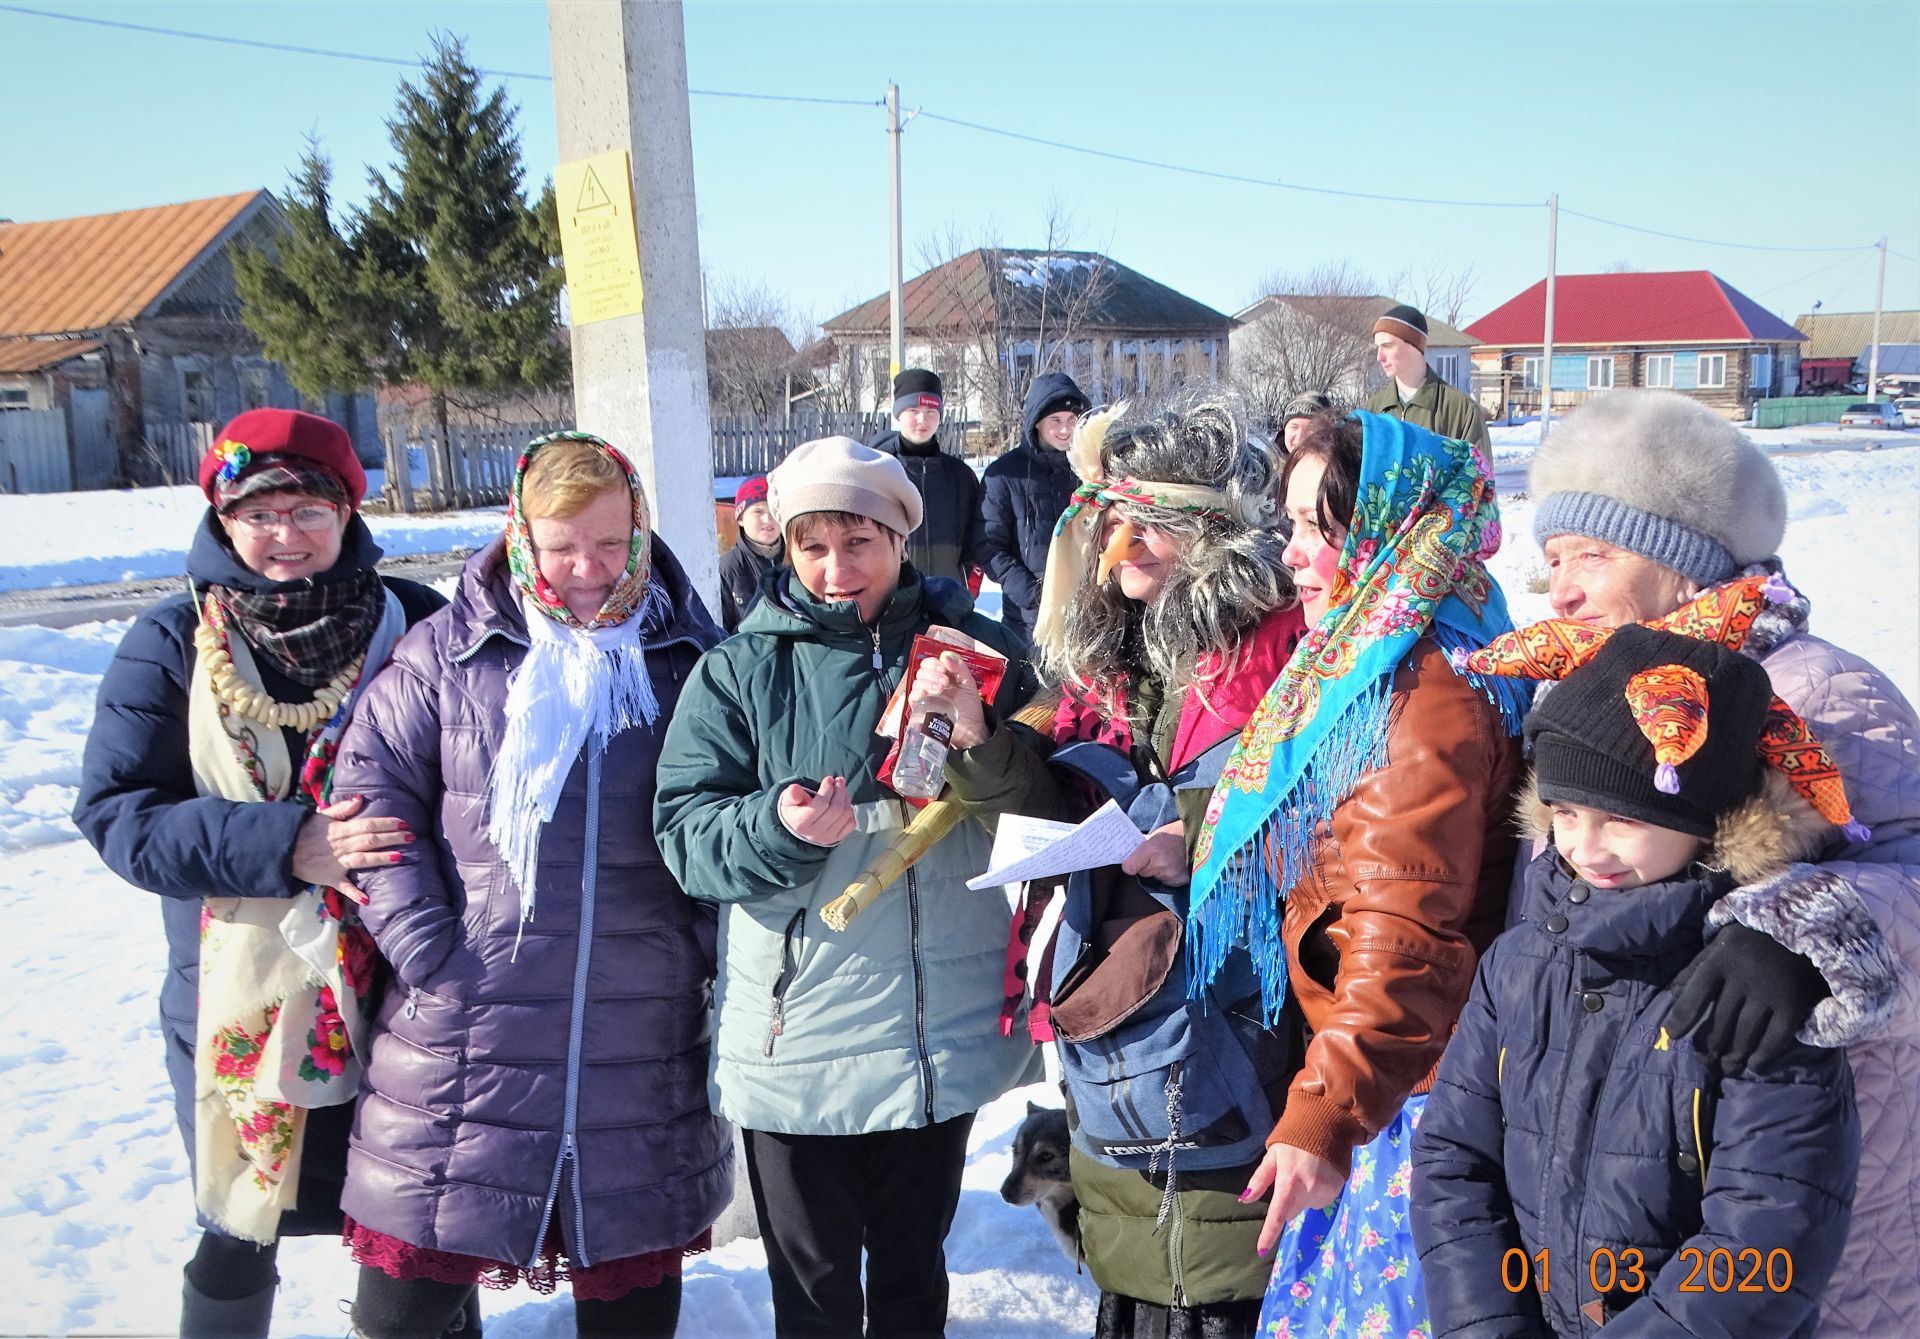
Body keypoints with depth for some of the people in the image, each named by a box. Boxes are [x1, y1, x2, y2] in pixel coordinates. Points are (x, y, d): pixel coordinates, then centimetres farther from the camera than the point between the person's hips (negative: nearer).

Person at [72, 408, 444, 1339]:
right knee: (240, 1238, 15)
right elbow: (116, 810, -9)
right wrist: (283, 843, -22)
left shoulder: (415, 625, -4)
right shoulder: (173, 644, -2)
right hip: (242, 1008, 0)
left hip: (397, 992, 0)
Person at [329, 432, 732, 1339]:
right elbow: (370, 790, -2)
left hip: (643, 1047, 1)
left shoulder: (688, 654, 3)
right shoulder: (448, 652, -1)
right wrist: (428, 951, -9)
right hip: (468, 1028, -1)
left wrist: (708, 948, 0)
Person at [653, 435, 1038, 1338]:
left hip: (941, 1036, 2)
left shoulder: (975, 651, 1)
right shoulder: (741, 671, -2)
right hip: (796, 1046, -1)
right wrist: (779, 828, -27)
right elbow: (684, 829, -8)